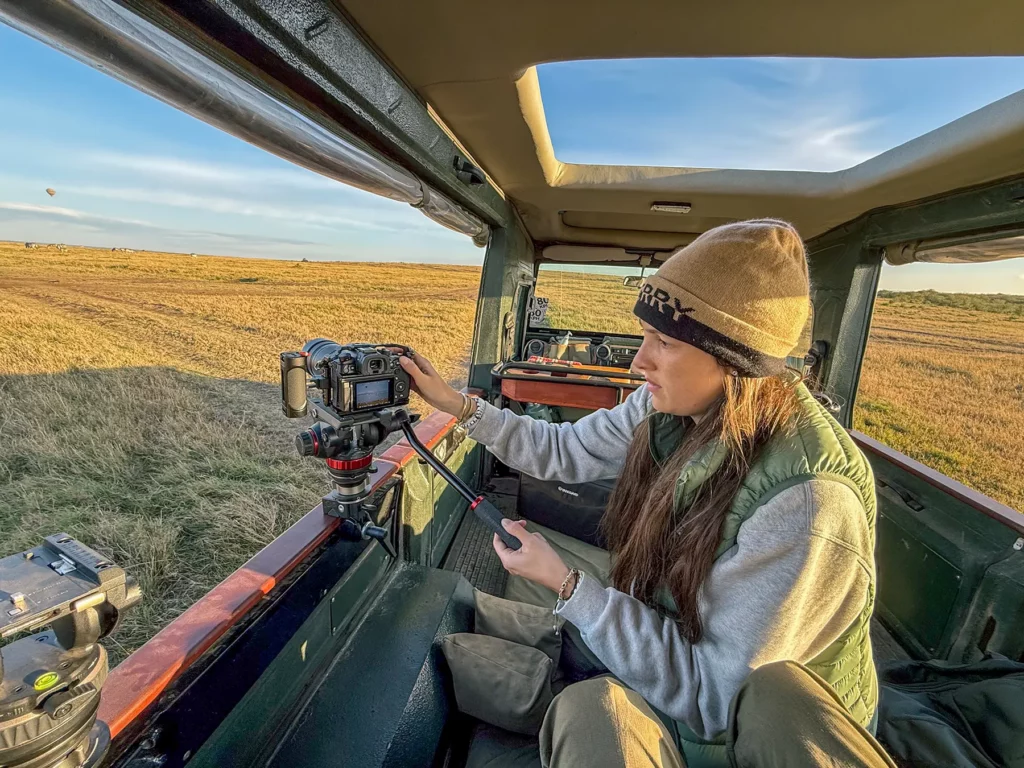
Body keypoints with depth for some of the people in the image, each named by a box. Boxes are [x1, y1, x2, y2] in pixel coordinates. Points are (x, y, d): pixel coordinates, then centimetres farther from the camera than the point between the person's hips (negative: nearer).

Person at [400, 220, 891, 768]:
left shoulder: (807, 507, -36)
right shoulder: (678, 405, -16)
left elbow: (712, 698, -28)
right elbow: (566, 452, -3)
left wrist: (567, 583, -28)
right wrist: (456, 403, -6)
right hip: (664, 609, 6)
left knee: (597, 710, -30)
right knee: (522, 552, 5)